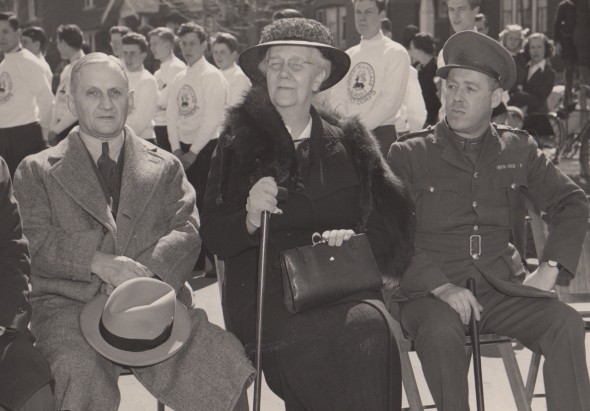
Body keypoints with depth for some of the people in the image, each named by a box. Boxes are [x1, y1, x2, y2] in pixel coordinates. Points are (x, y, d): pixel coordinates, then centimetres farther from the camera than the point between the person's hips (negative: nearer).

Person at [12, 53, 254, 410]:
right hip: (70, 304, -2)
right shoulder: (37, 171, 15)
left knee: (226, 365, -24)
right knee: (81, 377, -35)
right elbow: (33, 243, 0)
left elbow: (189, 230, 6)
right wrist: (100, 262, -16)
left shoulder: (165, 167, 21)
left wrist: (144, 273, -15)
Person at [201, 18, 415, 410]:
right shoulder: (240, 144, 12)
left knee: (370, 325, -33)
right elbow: (214, 237, 5)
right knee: (350, 331, -33)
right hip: (267, 295, -2)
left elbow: (395, 215, 12)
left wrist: (356, 237, -9)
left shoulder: (350, 141, 19)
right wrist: (250, 217, -17)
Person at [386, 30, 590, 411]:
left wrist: (550, 269, 0)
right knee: (441, 331, -35)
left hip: (501, 288, 3)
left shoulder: (518, 149, 14)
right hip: (430, 292, -2)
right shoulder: (408, 155, 4)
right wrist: (440, 286, -17)